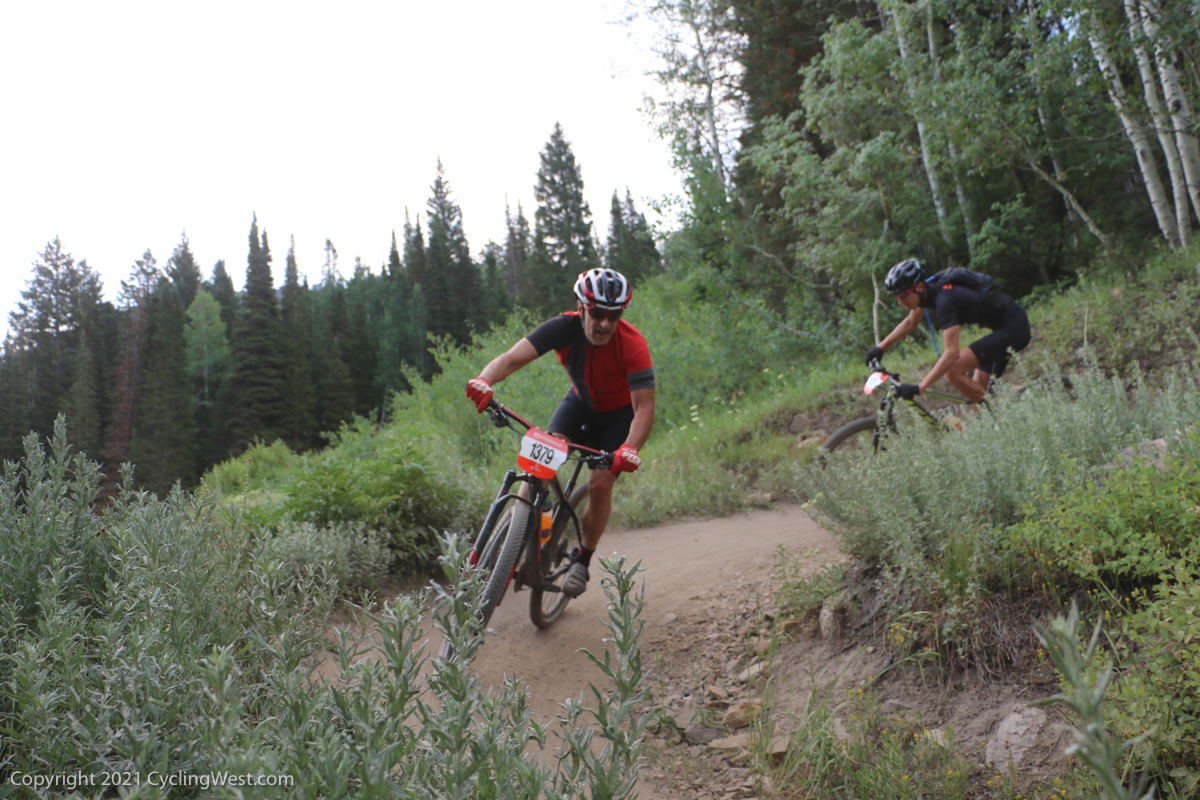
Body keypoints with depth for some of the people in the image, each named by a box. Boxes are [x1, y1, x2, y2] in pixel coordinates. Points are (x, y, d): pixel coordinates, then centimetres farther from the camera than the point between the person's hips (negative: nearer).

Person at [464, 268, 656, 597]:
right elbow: (513, 357, -38)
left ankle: (582, 561, 7)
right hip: (581, 400, 3)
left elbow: (645, 407, -38)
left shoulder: (633, 344, -33)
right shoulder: (565, 327, -28)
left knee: (600, 485, -15)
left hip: (620, 413, -2)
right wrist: (485, 379, -59)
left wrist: (629, 450, -55)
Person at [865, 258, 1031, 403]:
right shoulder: (928, 289, -3)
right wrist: (880, 348, 13)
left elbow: (952, 352, -35)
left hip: (1013, 328, -9)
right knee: (976, 390, 11)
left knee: (952, 371, -20)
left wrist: (918, 388, -39)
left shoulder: (944, 298, -29)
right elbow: (911, 322, 17)